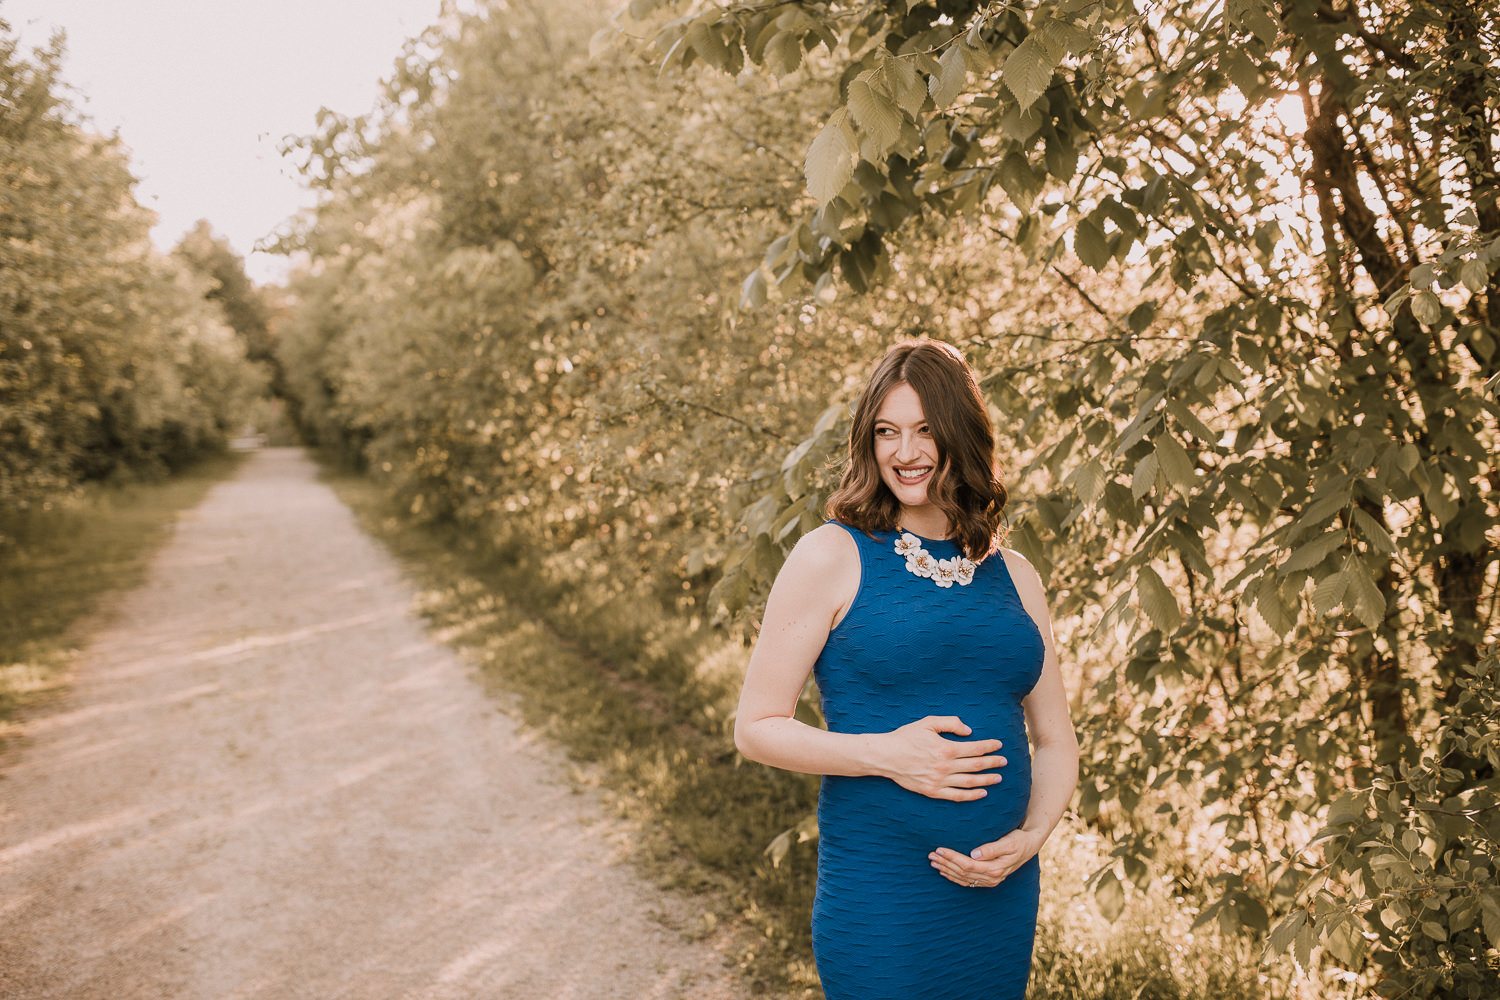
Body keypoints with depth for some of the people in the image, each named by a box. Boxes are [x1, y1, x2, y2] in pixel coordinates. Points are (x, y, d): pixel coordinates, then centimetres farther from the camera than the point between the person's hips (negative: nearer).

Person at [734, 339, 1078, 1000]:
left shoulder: (1013, 577, 9)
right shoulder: (832, 557, -5)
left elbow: (1056, 743, 13)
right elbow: (756, 728, -5)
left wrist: (1028, 837, -5)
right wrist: (885, 753, -18)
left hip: (1002, 897, 5)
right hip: (878, 902, -4)